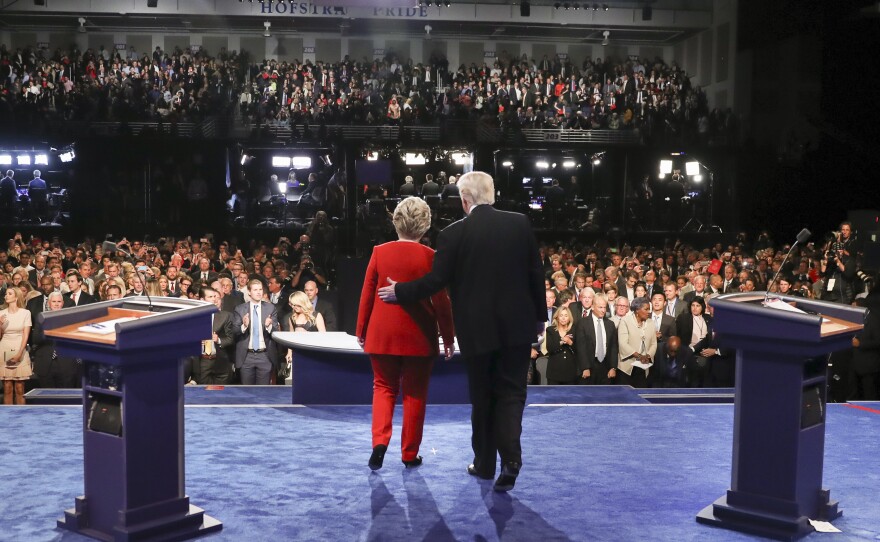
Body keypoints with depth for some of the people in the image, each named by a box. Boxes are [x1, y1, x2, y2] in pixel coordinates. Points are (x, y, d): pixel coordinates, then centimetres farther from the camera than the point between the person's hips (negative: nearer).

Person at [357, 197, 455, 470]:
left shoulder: (380, 252, -3)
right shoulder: (430, 257, -9)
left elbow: (367, 294, 2)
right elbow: (441, 301, -6)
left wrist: (361, 330, 12)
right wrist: (448, 337, 4)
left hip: (382, 334, 2)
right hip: (419, 335, -1)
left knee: (384, 387, 16)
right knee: (415, 393, 10)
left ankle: (380, 440, -3)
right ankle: (410, 454, 16)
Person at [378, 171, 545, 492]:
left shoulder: (454, 233, -8)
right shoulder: (520, 223, -1)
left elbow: (436, 281, -7)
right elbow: (536, 273, 3)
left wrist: (399, 292, 9)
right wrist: (540, 316, 14)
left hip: (478, 329, -1)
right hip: (517, 325, 1)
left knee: (482, 397, 13)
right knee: (511, 393, 7)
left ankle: (485, 463, 24)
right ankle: (510, 459, -11)